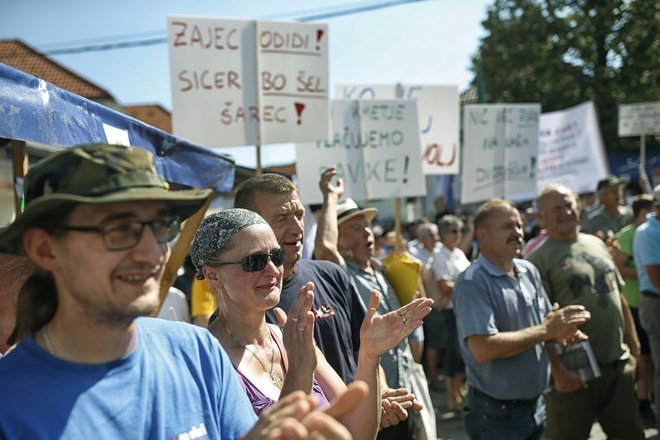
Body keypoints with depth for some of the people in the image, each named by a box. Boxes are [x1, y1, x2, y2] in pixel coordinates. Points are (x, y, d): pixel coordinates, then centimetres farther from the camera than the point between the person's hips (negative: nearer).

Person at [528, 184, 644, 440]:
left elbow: (617, 296, 18)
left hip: (619, 365, 6)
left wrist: (634, 343, 14)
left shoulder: (596, 244, 11)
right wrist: (558, 371, -19)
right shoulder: (539, 259, -9)